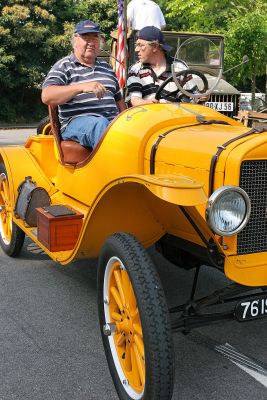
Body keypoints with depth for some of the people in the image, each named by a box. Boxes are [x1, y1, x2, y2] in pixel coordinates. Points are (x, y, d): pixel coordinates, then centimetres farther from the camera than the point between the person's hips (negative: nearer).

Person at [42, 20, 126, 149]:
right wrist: (81, 87, -19)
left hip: (112, 122, 5)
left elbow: (118, 99, 34)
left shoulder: (106, 67, 29)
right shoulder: (64, 66, 10)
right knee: (100, 124, -39)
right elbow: (47, 97, -7)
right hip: (76, 123, -4)